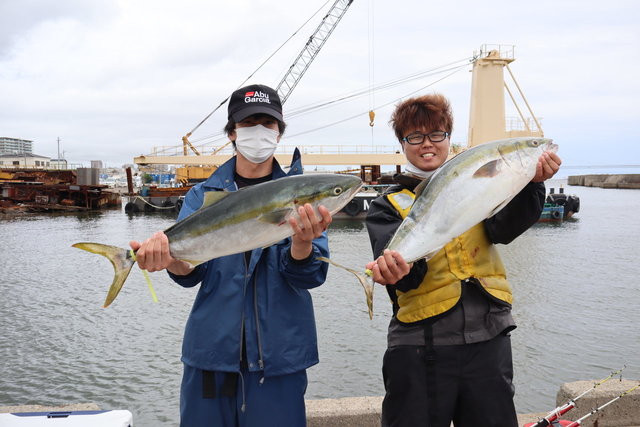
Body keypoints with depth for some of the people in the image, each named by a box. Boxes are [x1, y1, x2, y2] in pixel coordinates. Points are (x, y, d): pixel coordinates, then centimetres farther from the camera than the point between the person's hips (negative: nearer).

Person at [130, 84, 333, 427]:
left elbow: (310, 275, -8)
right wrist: (170, 257, -29)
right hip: (211, 349, 1)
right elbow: (191, 270, -7)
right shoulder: (203, 195, 6)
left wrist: (302, 243, -30)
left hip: (278, 354, -1)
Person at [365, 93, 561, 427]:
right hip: (420, 345, -2)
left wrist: (531, 183, -27)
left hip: (487, 339, 2)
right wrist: (398, 269, -37)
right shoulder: (388, 206, 3)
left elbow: (504, 228, -10)